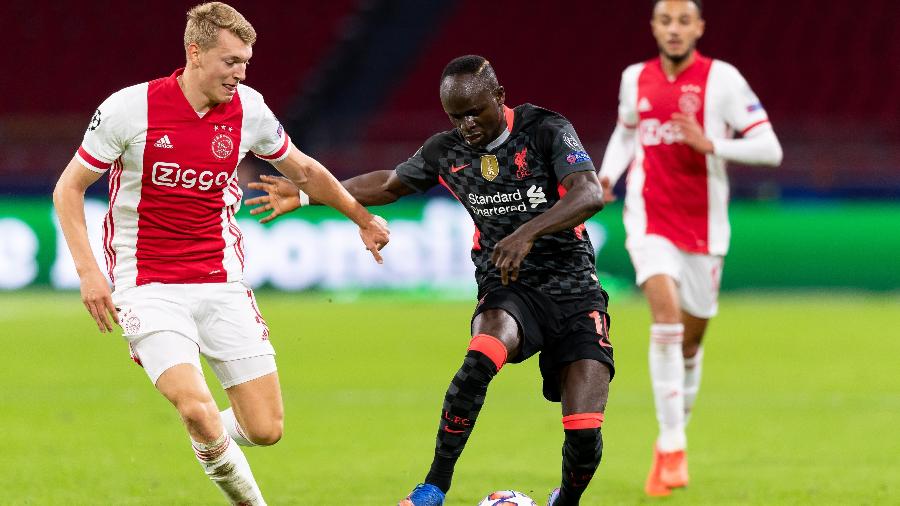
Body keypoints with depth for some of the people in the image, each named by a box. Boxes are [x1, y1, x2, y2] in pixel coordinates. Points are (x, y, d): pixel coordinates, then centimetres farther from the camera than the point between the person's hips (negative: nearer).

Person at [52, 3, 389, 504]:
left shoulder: (249, 109, -1)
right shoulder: (130, 108, -12)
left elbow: (305, 170, 18)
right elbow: (69, 187, -2)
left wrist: (364, 218, 20)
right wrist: (89, 271, -11)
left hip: (222, 283, 4)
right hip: (150, 288, -4)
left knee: (266, 428, -4)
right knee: (198, 411, -24)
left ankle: (211, 437, 31)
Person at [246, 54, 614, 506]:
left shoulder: (546, 130, -10)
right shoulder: (446, 152, 4)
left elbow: (590, 194, -24)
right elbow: (389, 185, 23)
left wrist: (528, 233, -39)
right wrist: (305, 196, 20)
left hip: (573, 288, -2)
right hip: (506, 288, 2)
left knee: (584, 435, -14)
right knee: (478, 361, -35)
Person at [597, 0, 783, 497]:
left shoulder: (721, 79, -7)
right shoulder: (636, 79, 4)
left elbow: (769, 148, -11)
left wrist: (710, 143, -24)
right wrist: (607, 174, 7)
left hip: (703, 228, 0)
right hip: (650, 221, 0)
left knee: (690, 341, 11)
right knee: (666, 313, -22)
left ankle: (673, 438, 34)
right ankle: (673, 446, -23)